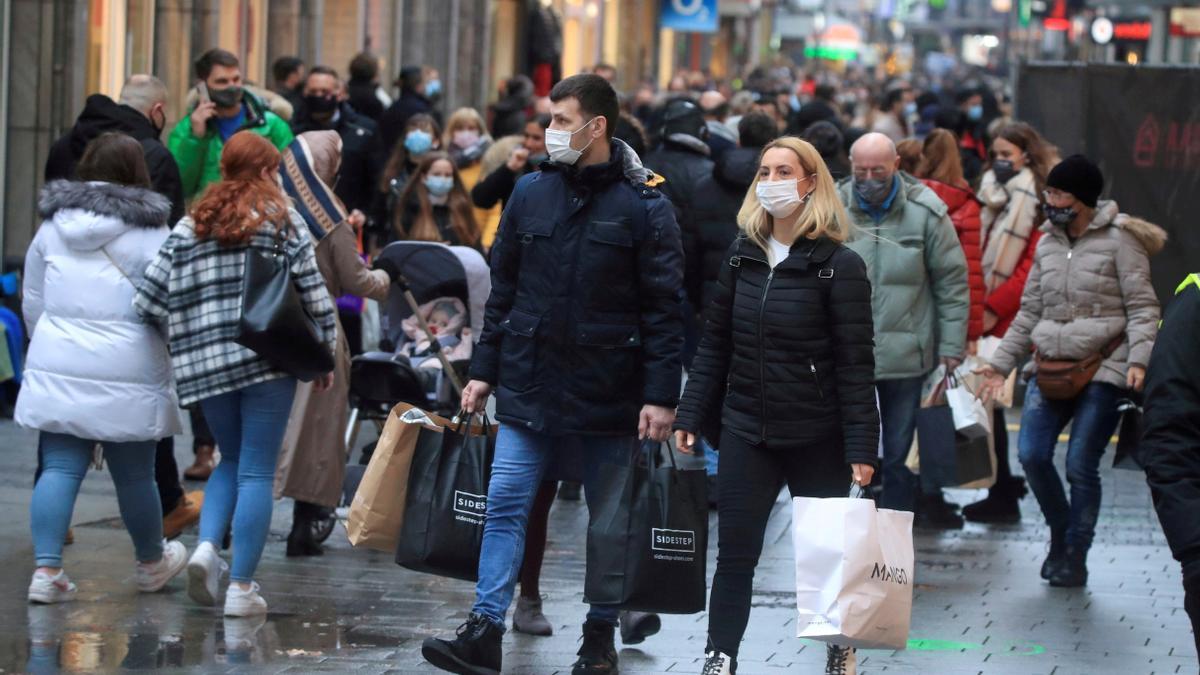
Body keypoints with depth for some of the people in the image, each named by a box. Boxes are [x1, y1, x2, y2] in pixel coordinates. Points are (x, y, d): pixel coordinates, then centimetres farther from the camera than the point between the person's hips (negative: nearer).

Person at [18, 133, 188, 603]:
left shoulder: (52, 228, 9)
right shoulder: (149, 233, -7)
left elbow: (31, 304, 16)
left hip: (56, 370, 4)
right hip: (127, 375, -4)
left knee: (60, 468, 2)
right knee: (134, 474, 9)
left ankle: (46, 568, -9)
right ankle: (151, 563, 28)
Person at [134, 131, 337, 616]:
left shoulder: (191, 225, 9)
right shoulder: (282, 220, 1)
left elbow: (151, 298, 4)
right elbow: (313, 292, -3)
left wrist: (186, 340, 18)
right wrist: (325, 354, 7)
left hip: (204, 361, 4)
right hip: (268, 358, -4)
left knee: (232, 460, 21)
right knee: (257, 471, 1)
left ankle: (207, 545, -2)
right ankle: (242, 586, -1)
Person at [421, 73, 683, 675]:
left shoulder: (643, 205, -7)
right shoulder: (531, 192, 5)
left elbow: (664, 307, -8)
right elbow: (503, 287, 11)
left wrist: (660, 395, -13)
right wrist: (483, 370, 8)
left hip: (607, 393, -3)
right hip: (529, 383, 3)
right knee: (505, 507, -4)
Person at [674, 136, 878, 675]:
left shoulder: (839, 265, -9)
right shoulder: (742, 254, 5)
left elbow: (855, 364, -11)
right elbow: (714, 344, 10)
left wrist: (861, 448, -15)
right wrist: (690, 416, 6)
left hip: (817, 436, -3)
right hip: (746, 429, 3)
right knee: (734, 554, -1)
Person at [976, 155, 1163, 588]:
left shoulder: (1120, 239, -3)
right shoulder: (1048, 243, 15)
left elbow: (1142, 308, -5)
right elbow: (1030, 311, 20)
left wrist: (1138, 360, -19)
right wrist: (1001, 363, 16)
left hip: (1103, 369, -5)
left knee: (1081, 463, -8)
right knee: (1032, 454, -7)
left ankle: (1074, 558, 6)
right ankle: (1061, 532, 17)